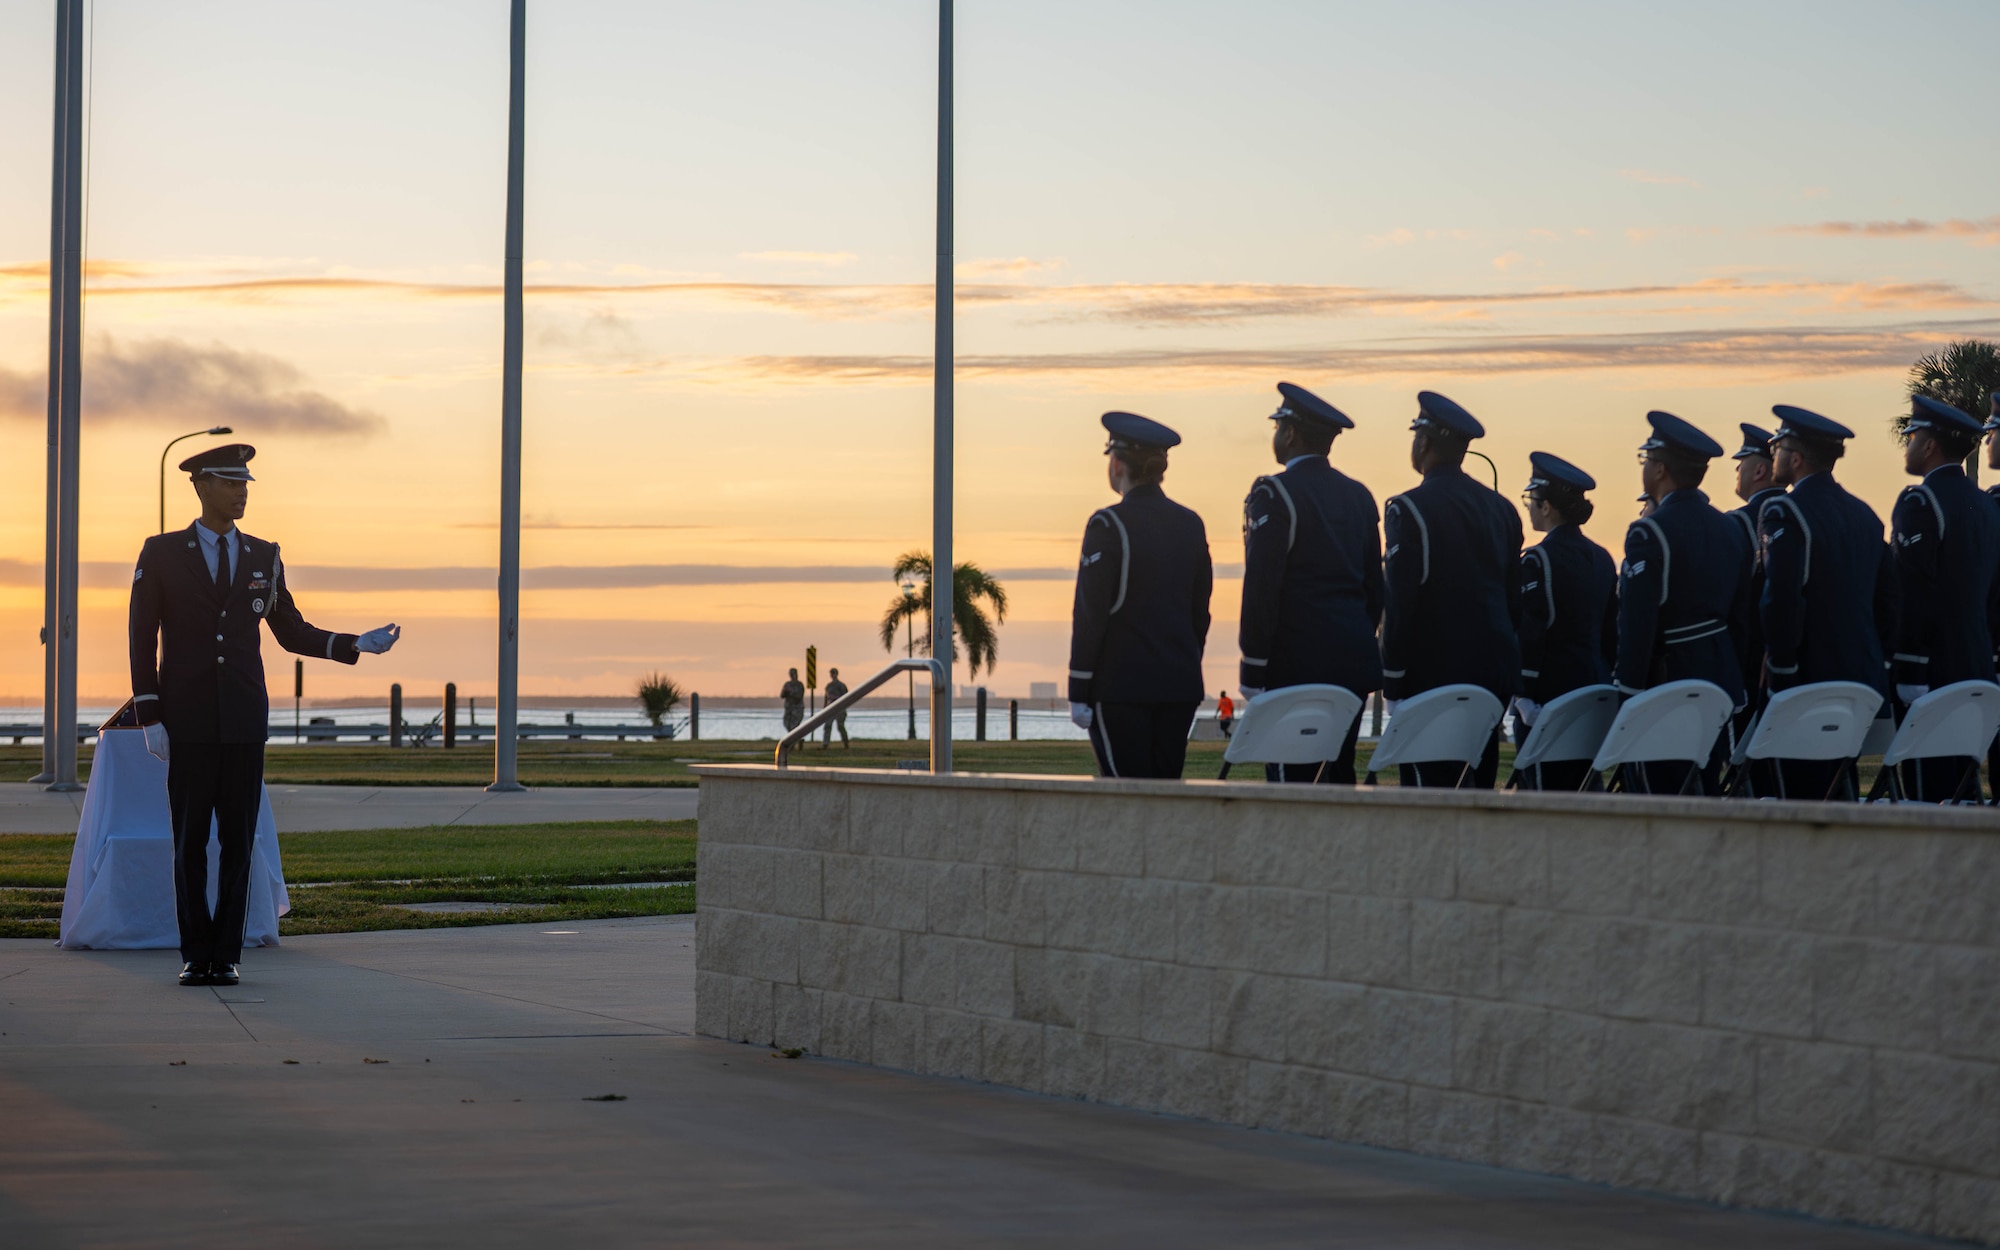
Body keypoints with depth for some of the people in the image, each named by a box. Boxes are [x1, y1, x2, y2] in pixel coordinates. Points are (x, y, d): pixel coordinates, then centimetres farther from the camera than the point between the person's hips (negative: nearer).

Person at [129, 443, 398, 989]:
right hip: (187, 723, -2)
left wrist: (356, 644, -2)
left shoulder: (263, 557, 7)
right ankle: (196, 955, 10)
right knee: (190, 840, 0)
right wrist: (150, 720, -9)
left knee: (237, 839, 0)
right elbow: (142, 641, -2)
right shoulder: (160, 554, -2)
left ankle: (226, 956, 7)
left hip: (245, 721, 2)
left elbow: (293, 633, 13)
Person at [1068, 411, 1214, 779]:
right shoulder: (1191, 525, 9)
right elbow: (1199, 612, 14)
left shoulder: (1108, 525, -10)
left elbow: (1090, 614, -11)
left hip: (1121, 684, -6)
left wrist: (1078, 693, -8)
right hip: (1180, 686, 6)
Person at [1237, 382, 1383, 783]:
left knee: (1291, 779, -6)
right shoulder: (1359, 495, 14)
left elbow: (1261, 588, -13)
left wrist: (1253, 670, -10)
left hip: (1296, 666, -7)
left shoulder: (1274, 494, -9)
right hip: (1354, 667, 7)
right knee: (1339, 776, 9)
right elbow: (1374, 586, 17)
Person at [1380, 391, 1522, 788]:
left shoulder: (1409, 509, -10)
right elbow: (1514, 599, 16)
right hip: (1495, 676, 7)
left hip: (1434, 676, -7)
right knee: (1479, 789, 9)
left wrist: (1394, 685, -8)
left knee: (1429, 787, -5)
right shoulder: (1501, 509, 12)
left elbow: (1400, 605, -13)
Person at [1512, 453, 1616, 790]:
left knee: (1544, 791, -5)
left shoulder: (1538, 560, -11)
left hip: (1549, 695, -8)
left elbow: (1529, 633, -15)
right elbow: (1611, 632, 15)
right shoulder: (1601, 558, 12)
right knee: (1582, 794, 11)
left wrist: (1524, 696, -13)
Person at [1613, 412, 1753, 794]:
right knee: (1705, 798, 13)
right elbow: (1740, 614, 15)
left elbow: (1637, 623, -17)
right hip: (1721, 687, 8)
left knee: (1654, 798, -4)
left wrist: (1628, 692, -14)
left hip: (1668, 682, -8)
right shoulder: (1729, 529, 11)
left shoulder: (1649, 533, -14)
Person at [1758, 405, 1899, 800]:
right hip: (1866, 685, 8)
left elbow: (1782, 600, -18)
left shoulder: (1783, 513, -11)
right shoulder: (1863, 514, 13)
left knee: (1800, 795, -6)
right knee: (1838, 799, 13)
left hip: (1809, 683, -8)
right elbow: (1888, 596, 15)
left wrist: (1780, 670, -12)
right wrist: (1881, 660, 19)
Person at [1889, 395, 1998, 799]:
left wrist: (1906, 674, -16)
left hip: (1928, 671, -8)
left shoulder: (1919, 501, -12)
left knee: (1928, 788, -7)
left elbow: (1911, 595, -17)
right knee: (1964, 782, 11)